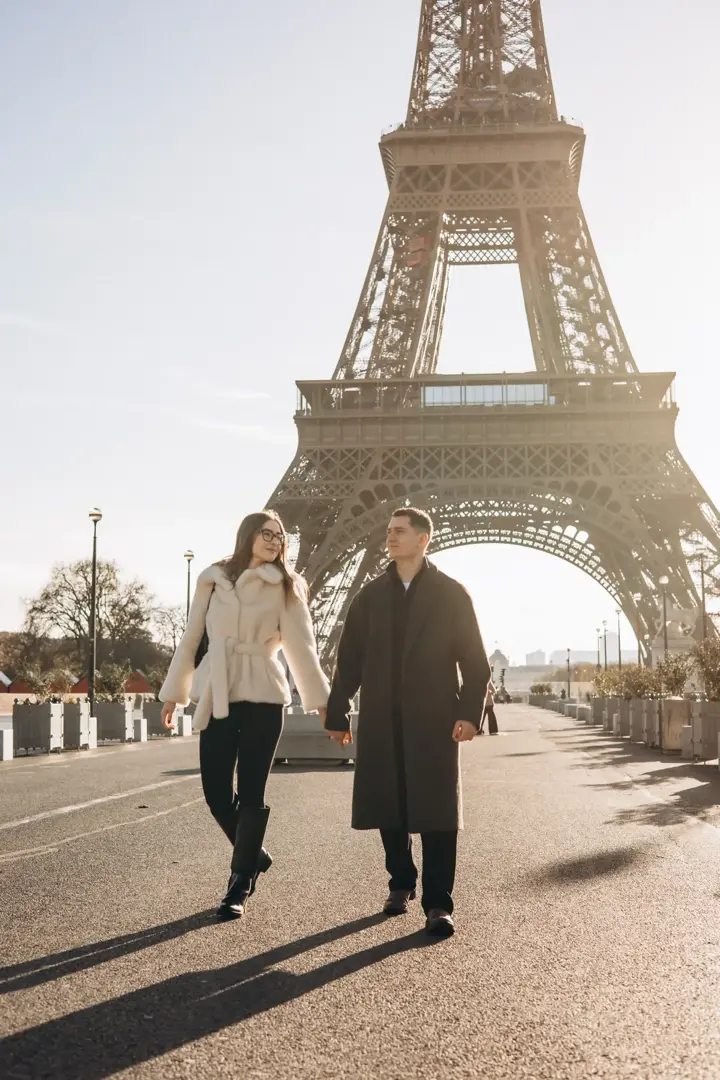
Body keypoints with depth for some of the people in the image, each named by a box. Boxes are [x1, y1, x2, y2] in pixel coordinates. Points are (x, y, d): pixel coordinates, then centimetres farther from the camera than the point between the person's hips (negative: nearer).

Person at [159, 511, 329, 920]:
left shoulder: (285, 587, 4)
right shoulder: (213, 581, 8)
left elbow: (301, 646, 2)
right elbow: (191, 638, 13)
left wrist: (321, 701, 0)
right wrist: (174, 692, 15)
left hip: (262, 697, -2)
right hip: (216, 697, 2)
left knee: (251, 793, -3)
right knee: (216, 793, 1)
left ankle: (240, 885, 9)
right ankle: (253, 855, 28)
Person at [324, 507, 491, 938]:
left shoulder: (451, 594, 3)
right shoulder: (372, 595, 11)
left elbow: (475, 660, 0)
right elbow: (349, 659, 10)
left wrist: (470, 712, -11)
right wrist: (337, 714, 6)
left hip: (434, 719, -3)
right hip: (381, 720, 3)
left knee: (437, 810, -4)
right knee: (388, 807, 9)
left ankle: (438, 903, 1)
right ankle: (401, 883, 29)